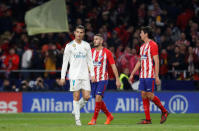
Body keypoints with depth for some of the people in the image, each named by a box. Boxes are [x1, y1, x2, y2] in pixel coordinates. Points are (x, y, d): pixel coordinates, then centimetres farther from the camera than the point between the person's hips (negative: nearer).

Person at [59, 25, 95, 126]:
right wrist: (62, 77, -4)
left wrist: (92, 74, 5)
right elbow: (65, 62, 0)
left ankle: (76, 110, 20)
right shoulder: (70, 46, 0)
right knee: (76, 96, -5)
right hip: (74, 75, -3)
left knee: (86, 97, -5)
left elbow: (90, 60, 14)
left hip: (85, 75, 3)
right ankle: (77, 119, 2)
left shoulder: (87, 45, 11)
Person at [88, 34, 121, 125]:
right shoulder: (91, 52, 8)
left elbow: (113, 66, -2)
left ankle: (94, 119, -11)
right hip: (94, 79, 5)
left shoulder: (107, 52, -4)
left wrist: (117, 79, -4)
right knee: (98, 100, 7)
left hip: (103, 79, -5)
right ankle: (109, 116, 25)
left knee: (98, 97, -16)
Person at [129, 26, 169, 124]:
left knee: (150, 95, -9)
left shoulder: (153, 45, -9)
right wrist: (132, 74, 21)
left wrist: (157, 76, -19)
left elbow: (156, 62, -14)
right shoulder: (142, 46, 17)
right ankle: (147, 119, 4)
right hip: (142, 75, 8)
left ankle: (164, 111, 8)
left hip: (150, 75, -8)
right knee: (144, 96, 3)